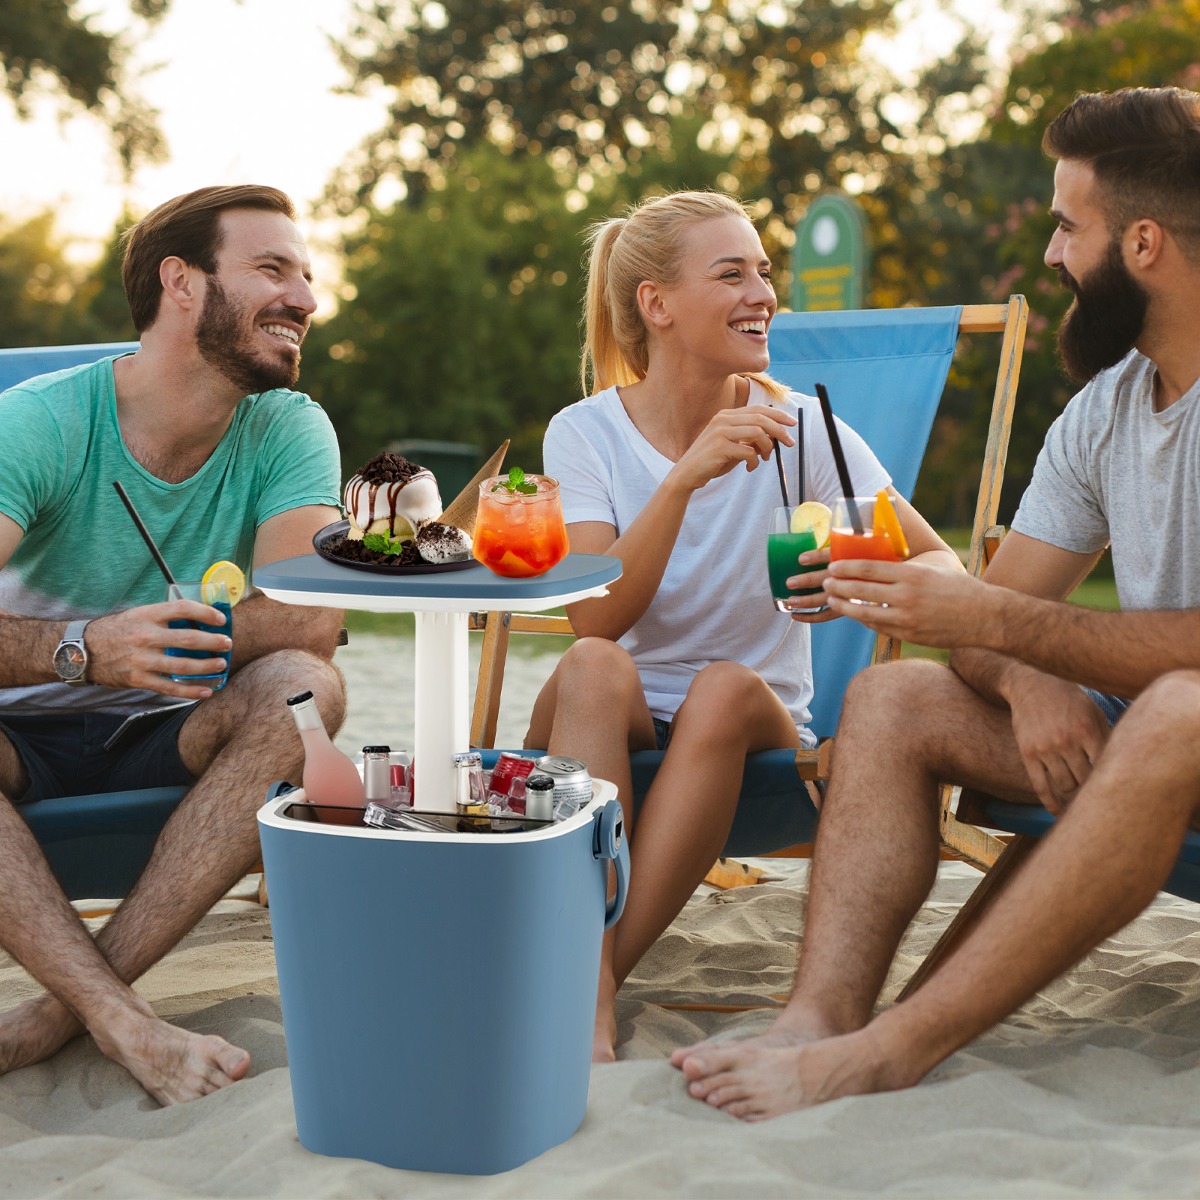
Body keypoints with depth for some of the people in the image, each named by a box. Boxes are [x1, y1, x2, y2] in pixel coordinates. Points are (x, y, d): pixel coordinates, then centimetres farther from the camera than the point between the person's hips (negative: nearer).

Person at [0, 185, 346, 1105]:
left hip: (169, 738, 2)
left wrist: (142, 641, -33)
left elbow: (311, 618, -21)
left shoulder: (289, 432, -5)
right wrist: (84, 648, -46)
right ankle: (126, 1022, -38)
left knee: (301, 686, -29)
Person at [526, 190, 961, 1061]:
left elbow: (946, 570, -7)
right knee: (593, 670, -32)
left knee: (726, 688, -32)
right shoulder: (586, 434, -5)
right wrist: (687, 474, -31)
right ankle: (585, 1000, -38)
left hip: (757, 730, 0)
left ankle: (596, 974, -29)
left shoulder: (798, 427, -4)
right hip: (612, 733, 0)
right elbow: (594, 621, -19)